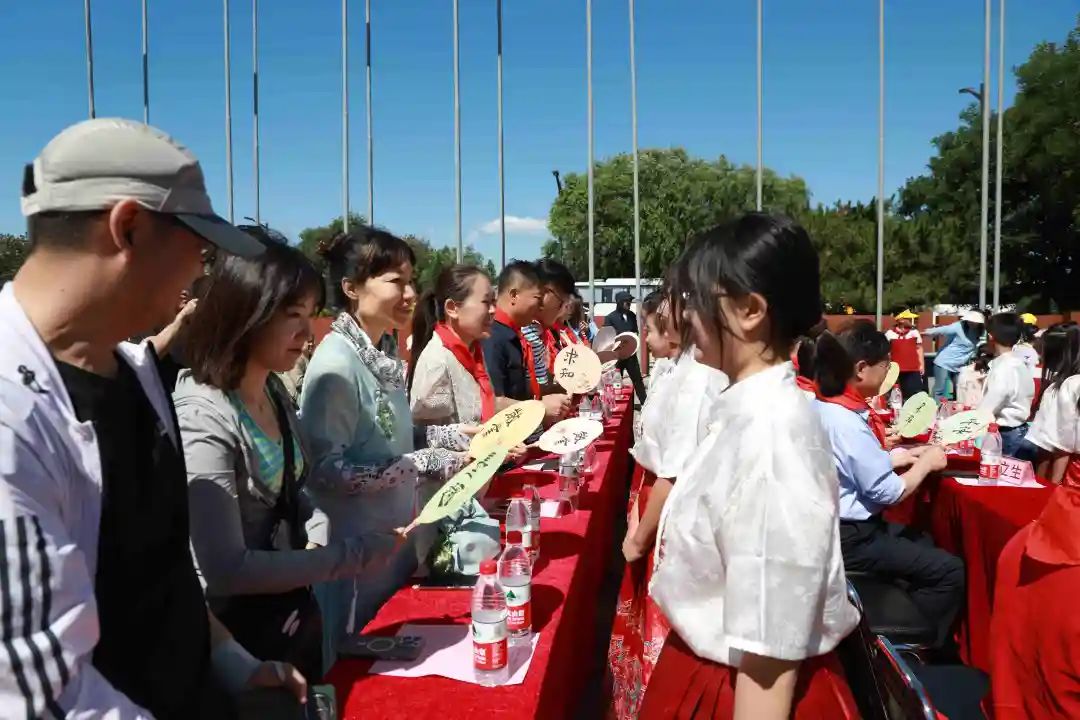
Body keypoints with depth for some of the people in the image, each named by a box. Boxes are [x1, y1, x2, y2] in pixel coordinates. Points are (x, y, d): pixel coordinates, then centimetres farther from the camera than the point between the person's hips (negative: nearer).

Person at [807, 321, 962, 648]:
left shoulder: (825, 406, 2)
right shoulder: (847, 422, -27)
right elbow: (889, 492, -21)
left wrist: (893, 457, 7)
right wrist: (926, 463, -7)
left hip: (843, 525, 10)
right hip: (851, 538, -10)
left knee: (923, 542, 27)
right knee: (949, 570, -5)